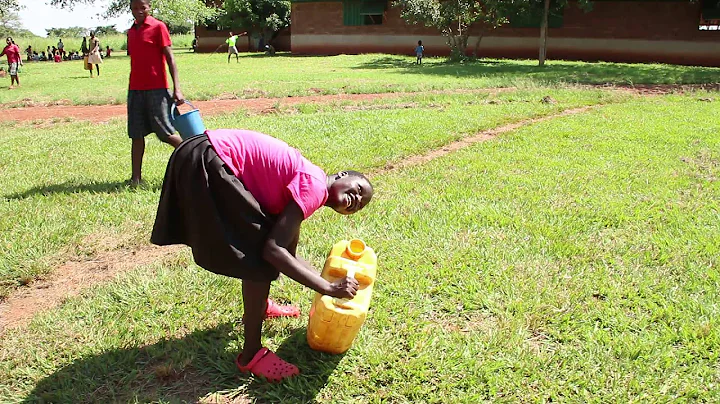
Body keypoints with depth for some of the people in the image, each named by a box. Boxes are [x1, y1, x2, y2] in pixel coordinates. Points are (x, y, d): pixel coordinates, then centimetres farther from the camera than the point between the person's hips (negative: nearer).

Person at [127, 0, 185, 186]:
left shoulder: (158, 27, -3)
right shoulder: (131, 32, 15)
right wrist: (132, 89, 17)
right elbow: (135, 61, 19)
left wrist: (176, 88, -16)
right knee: (136, 135, 4)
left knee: (165, 133, -5)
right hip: (135, 90, 6)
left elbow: (170, 58, -8)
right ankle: (136, 178, 8)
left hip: (157, 90, -6)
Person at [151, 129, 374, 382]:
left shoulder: (303, 184, 17)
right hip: (206, 163, -10)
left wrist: (326, 280, 30)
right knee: (259, 255, -6)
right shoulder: (315, 188, -11)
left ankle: (258, 306, 45)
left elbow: (287, 251, 23)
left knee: (256, 242, 24)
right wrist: (329, 289, -15)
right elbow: (273, 250, -20)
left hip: (207, 158, 10)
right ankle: (251, 355, 3)